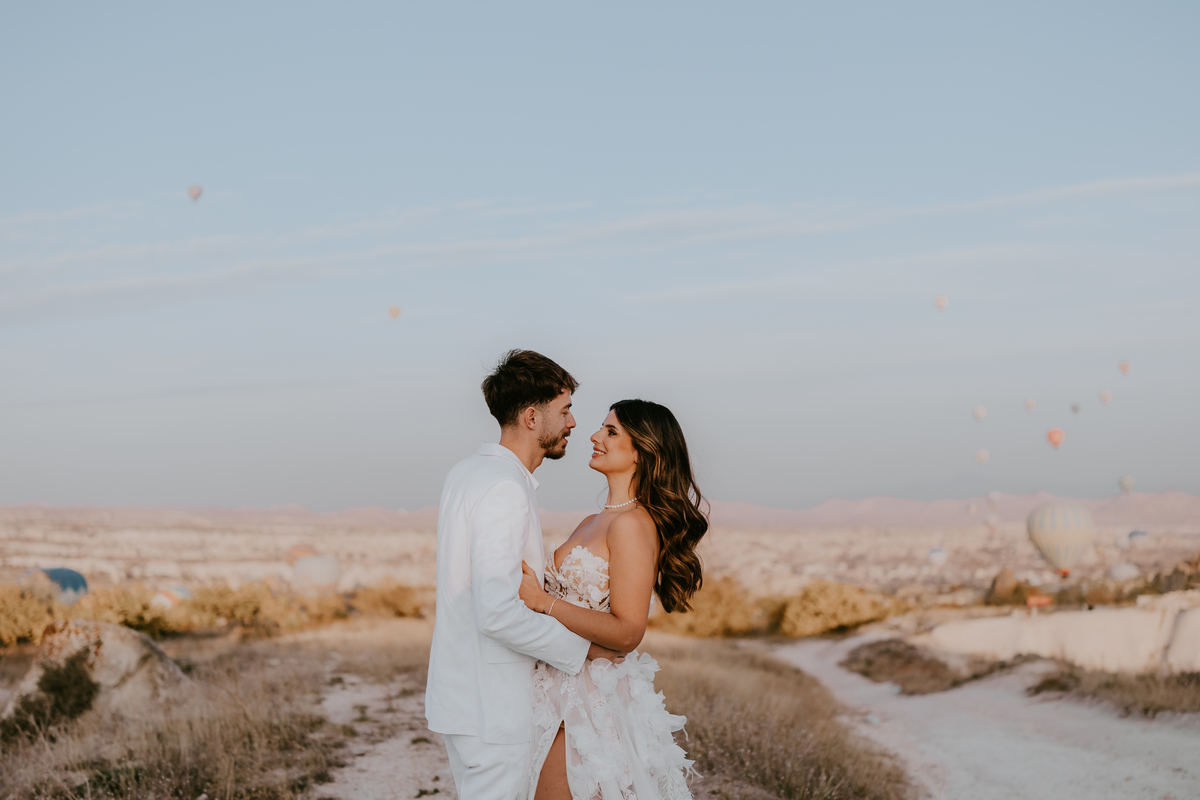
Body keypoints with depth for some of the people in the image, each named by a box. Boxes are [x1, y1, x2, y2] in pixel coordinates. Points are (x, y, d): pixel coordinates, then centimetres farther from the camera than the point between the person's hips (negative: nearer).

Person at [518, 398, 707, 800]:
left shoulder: (632, 525, -15)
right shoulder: (592, 524, 13)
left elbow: (627, 632, -19)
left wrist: (542, 600, -21)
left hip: (592, 703, -8)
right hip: (564, 690, 9)